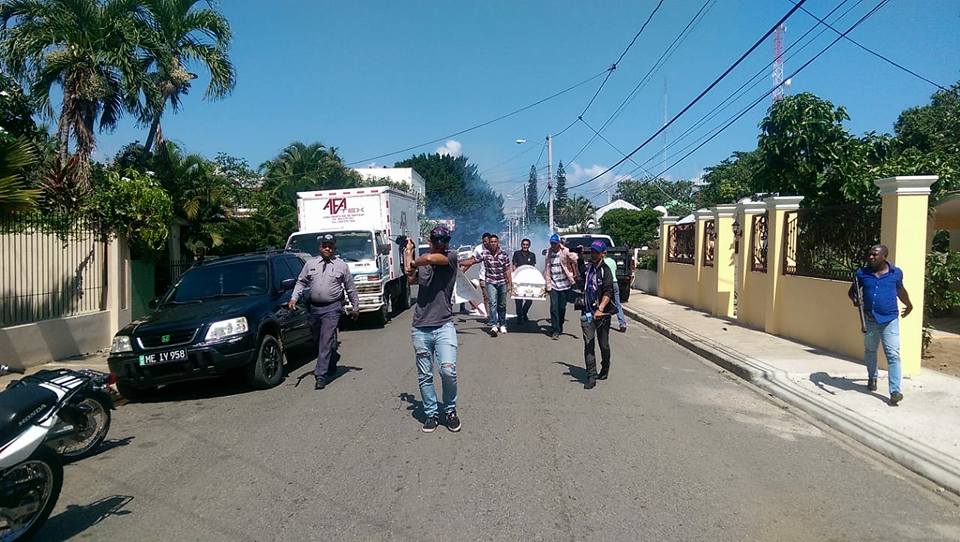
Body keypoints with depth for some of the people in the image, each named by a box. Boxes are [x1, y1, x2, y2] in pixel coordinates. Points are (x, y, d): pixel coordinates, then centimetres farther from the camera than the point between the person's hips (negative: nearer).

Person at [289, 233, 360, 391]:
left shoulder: (341, 265, 4)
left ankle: (321, 374, -9)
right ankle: (333, 358, 40)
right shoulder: (311, 263, 10)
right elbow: (301, 282, 12)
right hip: (314, 307, 4)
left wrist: (355, 306, 12)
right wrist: (294, 298, -3)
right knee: (317, 340, 14)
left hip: (332, 308, -4)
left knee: (326, 341, -11)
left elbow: (350, 288, 10)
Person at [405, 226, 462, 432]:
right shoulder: (421, 261, 15)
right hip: (420, 328, 4)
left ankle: (450, 410, 7)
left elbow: (430, 258, -18)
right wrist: (408, 252, 11)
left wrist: (414, 262, 2)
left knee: (448, 370, -16)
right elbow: (411, 279, 2)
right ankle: (431, 414, 22)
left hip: (444, 326, -4)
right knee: (424, 376, 8)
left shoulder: (451, 256, -1)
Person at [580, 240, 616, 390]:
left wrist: (600, 309, -32)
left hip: (602, 313, -4)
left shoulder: (605, 270, -8)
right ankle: (591, 376, -2)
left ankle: (605, 370, 33)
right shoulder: (587, 267, 8)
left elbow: (608, 293, -19)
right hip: (587, 312, 4)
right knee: (588, 344, -4)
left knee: (604, 345, 11)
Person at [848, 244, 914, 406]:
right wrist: (854, 298, -13)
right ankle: (872, 379, 39)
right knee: (870, 351, 18)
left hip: (890, 320, -2)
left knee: (893, 355, -9)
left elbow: (900, 290, 18)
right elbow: (852, 290, 10)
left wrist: (909, 305, 32)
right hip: (869, 319, 2)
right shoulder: (862, 273, -1)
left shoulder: (896, 273, -1)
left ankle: (895, 391, -10)